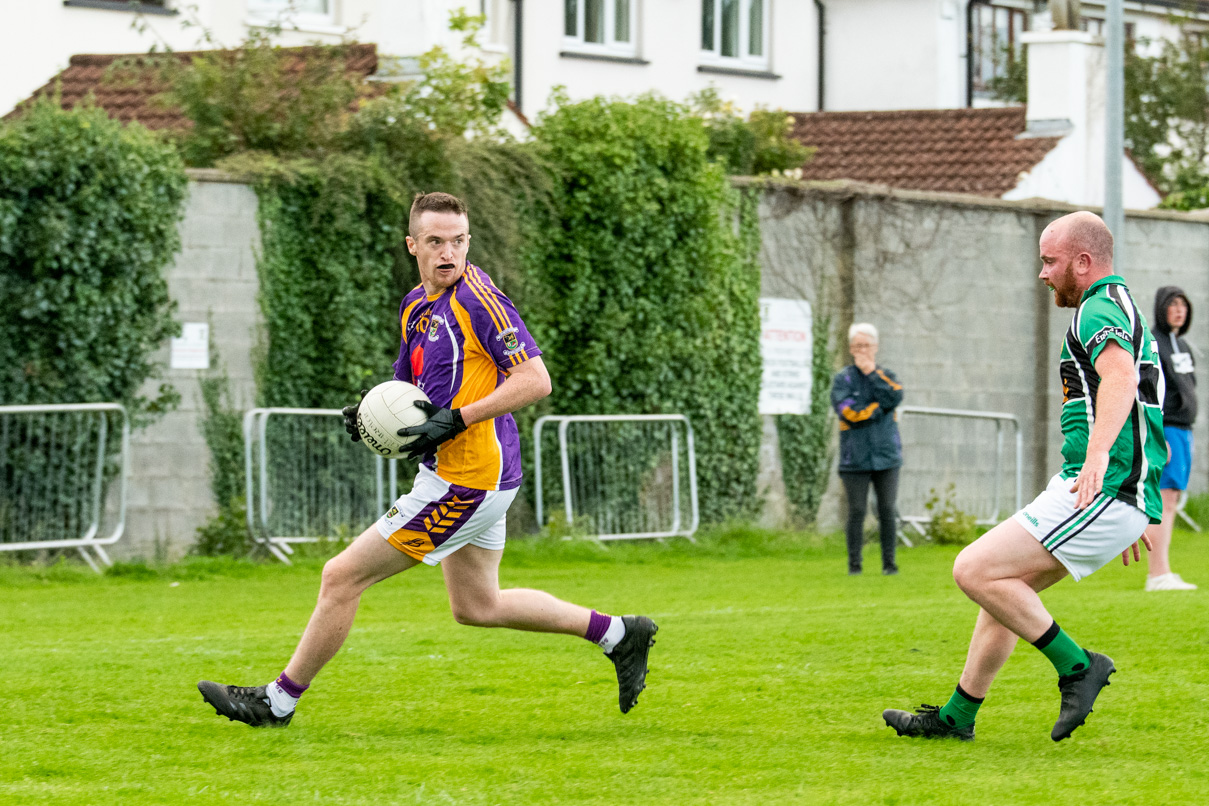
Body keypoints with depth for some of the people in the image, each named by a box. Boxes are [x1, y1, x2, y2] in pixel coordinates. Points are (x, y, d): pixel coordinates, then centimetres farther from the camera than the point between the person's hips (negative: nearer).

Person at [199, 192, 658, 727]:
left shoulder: (477, 296, -17)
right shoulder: (416, 305, 11)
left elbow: (535, 380, -21)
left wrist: (455, 419, -25)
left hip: (468, 480, -10)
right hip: (475, 480, 10)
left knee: (342, 577, -4)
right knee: (475, 606, 21)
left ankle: (278, 701, 8)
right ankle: (617, 634, 26)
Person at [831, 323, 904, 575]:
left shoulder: (886, 375, 11)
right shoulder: (843, 379, 3)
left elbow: (895, 397, -10)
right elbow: (849, 412, -11)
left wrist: (871, 373, -8)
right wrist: (879, 407, -7)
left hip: (886, 454, 2)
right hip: (855, 457, -2)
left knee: (887, 510, 1)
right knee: (857, 511, -2)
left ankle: (889, 562, 8)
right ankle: (854, 563, 4)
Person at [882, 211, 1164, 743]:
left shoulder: (1100, 310, -12)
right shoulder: (1119, 311, 22)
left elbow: (1121, 378, -32)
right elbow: (1133, 391, 32)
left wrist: (1097, 457, -47)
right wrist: (1133, 517, 37)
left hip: (1101, 495, -10)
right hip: (1115, 496, 10)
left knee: (975, 570, -14)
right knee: (1001, 584, 17)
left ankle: (1076, 666, -9)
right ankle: (956, 716, 23)